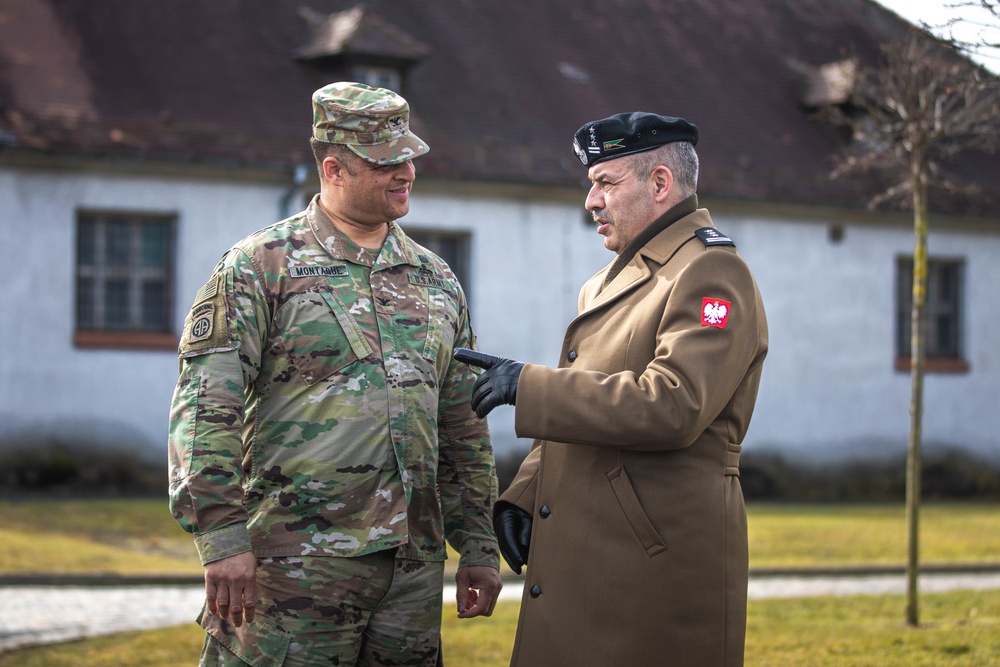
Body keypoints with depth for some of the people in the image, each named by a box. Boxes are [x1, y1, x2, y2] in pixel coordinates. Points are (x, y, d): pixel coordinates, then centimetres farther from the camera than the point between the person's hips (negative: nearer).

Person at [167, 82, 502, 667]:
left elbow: (463, 425, 20)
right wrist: (222, 538, -16)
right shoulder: (260, 266, -2)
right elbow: (206, 410, -8)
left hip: (414, 568, 5)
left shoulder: (436, 279, 16)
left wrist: (479, 546, 15)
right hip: (294, 567, -5)